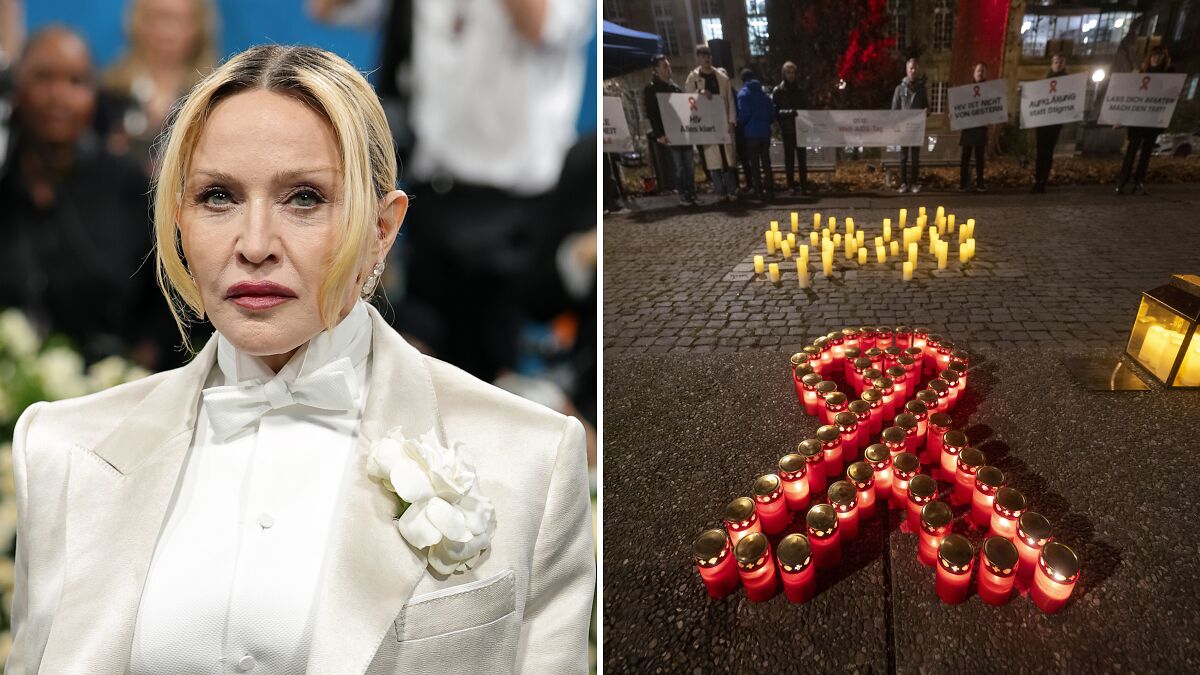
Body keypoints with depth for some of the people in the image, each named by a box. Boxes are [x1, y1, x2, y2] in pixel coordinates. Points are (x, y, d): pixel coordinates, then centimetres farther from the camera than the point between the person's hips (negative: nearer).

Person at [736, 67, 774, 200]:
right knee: (766, 162, 9)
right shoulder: (764, 93, 13)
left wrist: (739, 123, 5)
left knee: (755, 164, 1)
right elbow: (772, 113, 11)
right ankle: (769, 190, 7)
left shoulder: (743, 93, -4)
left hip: (752, 133, -5)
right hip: (765, 132, 5)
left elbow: (744, 114, -13)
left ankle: (759, 191, 0)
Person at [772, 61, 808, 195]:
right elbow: (775, 110, -8)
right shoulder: (778, 91, 0)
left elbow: (806, 108, 15)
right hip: (787, 130, -3)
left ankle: (804, 185, 6)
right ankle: (792, 186, 5)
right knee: (789, 159, 2)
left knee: (802, 159, 3)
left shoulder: (800, 90, 12)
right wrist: (788, 112, -24)